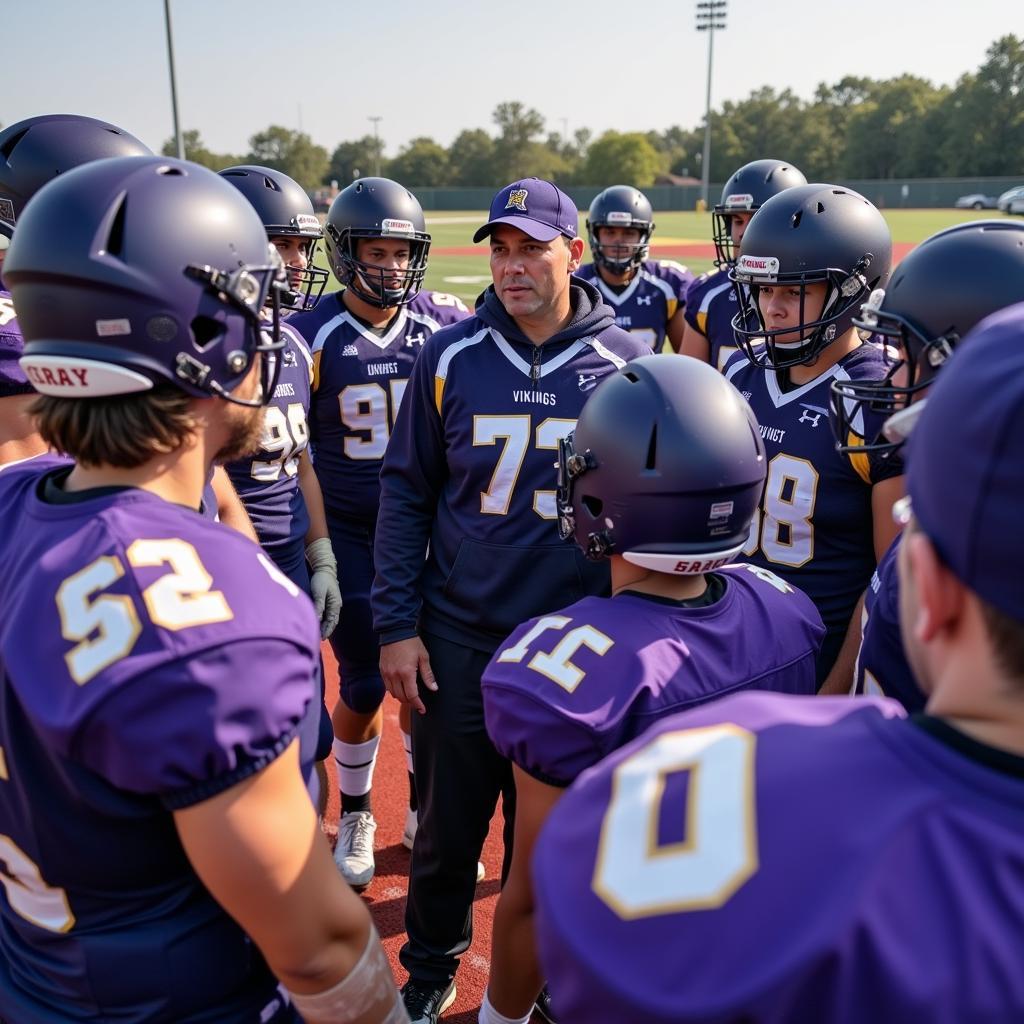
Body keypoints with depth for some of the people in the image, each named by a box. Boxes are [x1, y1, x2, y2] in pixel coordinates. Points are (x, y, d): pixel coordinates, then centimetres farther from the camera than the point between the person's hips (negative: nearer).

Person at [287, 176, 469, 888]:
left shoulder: (447, 326, -4)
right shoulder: (312, 337, -9)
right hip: (349, 534, -2)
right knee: (364, 687, 6)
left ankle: (425, 813, 31)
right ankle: (355, 817, 31)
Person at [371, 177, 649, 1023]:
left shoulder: (626, 364, -4)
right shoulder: (450, 357, -3)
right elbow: (406, 494, 2)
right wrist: (396, 625, -2)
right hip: (458, 639, 1)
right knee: (447, 825, 14)